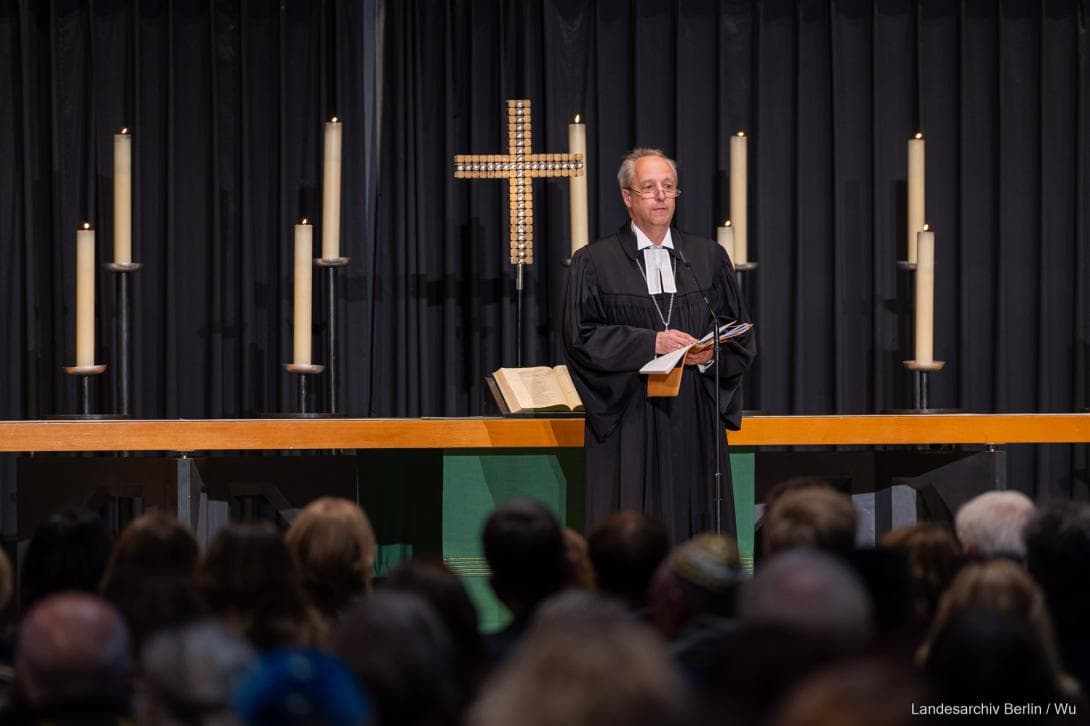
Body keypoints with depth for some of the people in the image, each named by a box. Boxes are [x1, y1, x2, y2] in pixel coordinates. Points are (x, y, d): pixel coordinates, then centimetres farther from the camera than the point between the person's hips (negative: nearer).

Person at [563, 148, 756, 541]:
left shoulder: (709, 257, 11)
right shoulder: (594, 262, 3)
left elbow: (739, 333, 10)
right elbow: (581, 336, -5)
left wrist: (712, 354, -11)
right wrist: (650, 342, -15)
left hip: (695, 420, 3)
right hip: (628, 427, -3)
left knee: (697, 524, 0)